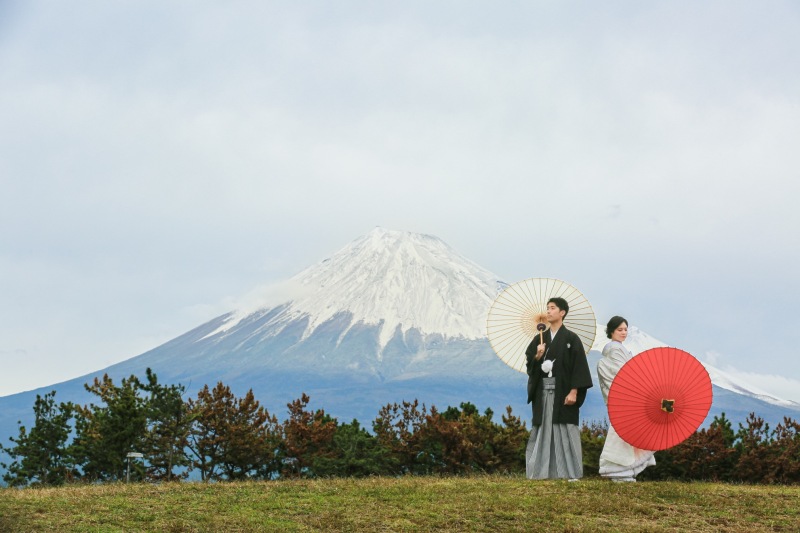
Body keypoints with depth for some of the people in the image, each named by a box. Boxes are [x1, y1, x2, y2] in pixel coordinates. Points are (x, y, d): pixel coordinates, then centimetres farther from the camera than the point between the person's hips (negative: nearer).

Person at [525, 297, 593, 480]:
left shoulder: (571, 339, -2)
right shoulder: (539, 339, 12)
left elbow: (579, 366, -7)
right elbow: (528, 362, 10)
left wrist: (574, 391, -15)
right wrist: (537, 356, -11)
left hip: (563, 391, -4)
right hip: (542, 392, 4)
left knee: (565, 431, -5)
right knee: (542, 431, 3)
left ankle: (570, 472, 0)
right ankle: (543, 471, 7)